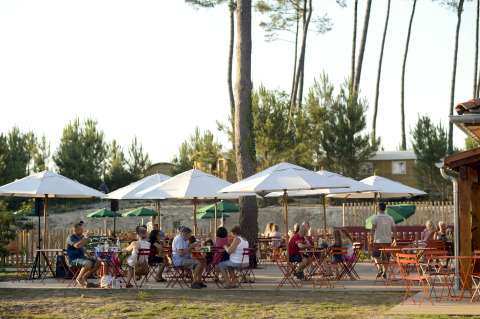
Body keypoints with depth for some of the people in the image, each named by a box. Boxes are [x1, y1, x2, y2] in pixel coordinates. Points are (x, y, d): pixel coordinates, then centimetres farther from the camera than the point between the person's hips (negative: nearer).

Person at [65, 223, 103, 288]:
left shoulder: (80, 238, 20)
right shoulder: (71, 237, -9)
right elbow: (77, 246, -29)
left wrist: (90, 256, 12)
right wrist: (86, 237, -25)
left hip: (81, 258, 9)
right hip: (73, 260, -9)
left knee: (99, 262, -3)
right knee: (89, 263, -35)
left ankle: (84, 277, 4)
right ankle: (79, 278, -14)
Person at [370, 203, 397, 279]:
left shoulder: (376, 217, -5)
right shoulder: (390, 218, 6)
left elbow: (373, 229, -10)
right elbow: (394, 230, 6)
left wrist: (371, 239, -4)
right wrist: (395, 239, 16)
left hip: (378, 240, -3)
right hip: (388, 241, 3)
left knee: (375, 255, 10)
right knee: (385, 257, 11)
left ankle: (379, 268, -12)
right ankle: (384, 272, 9)